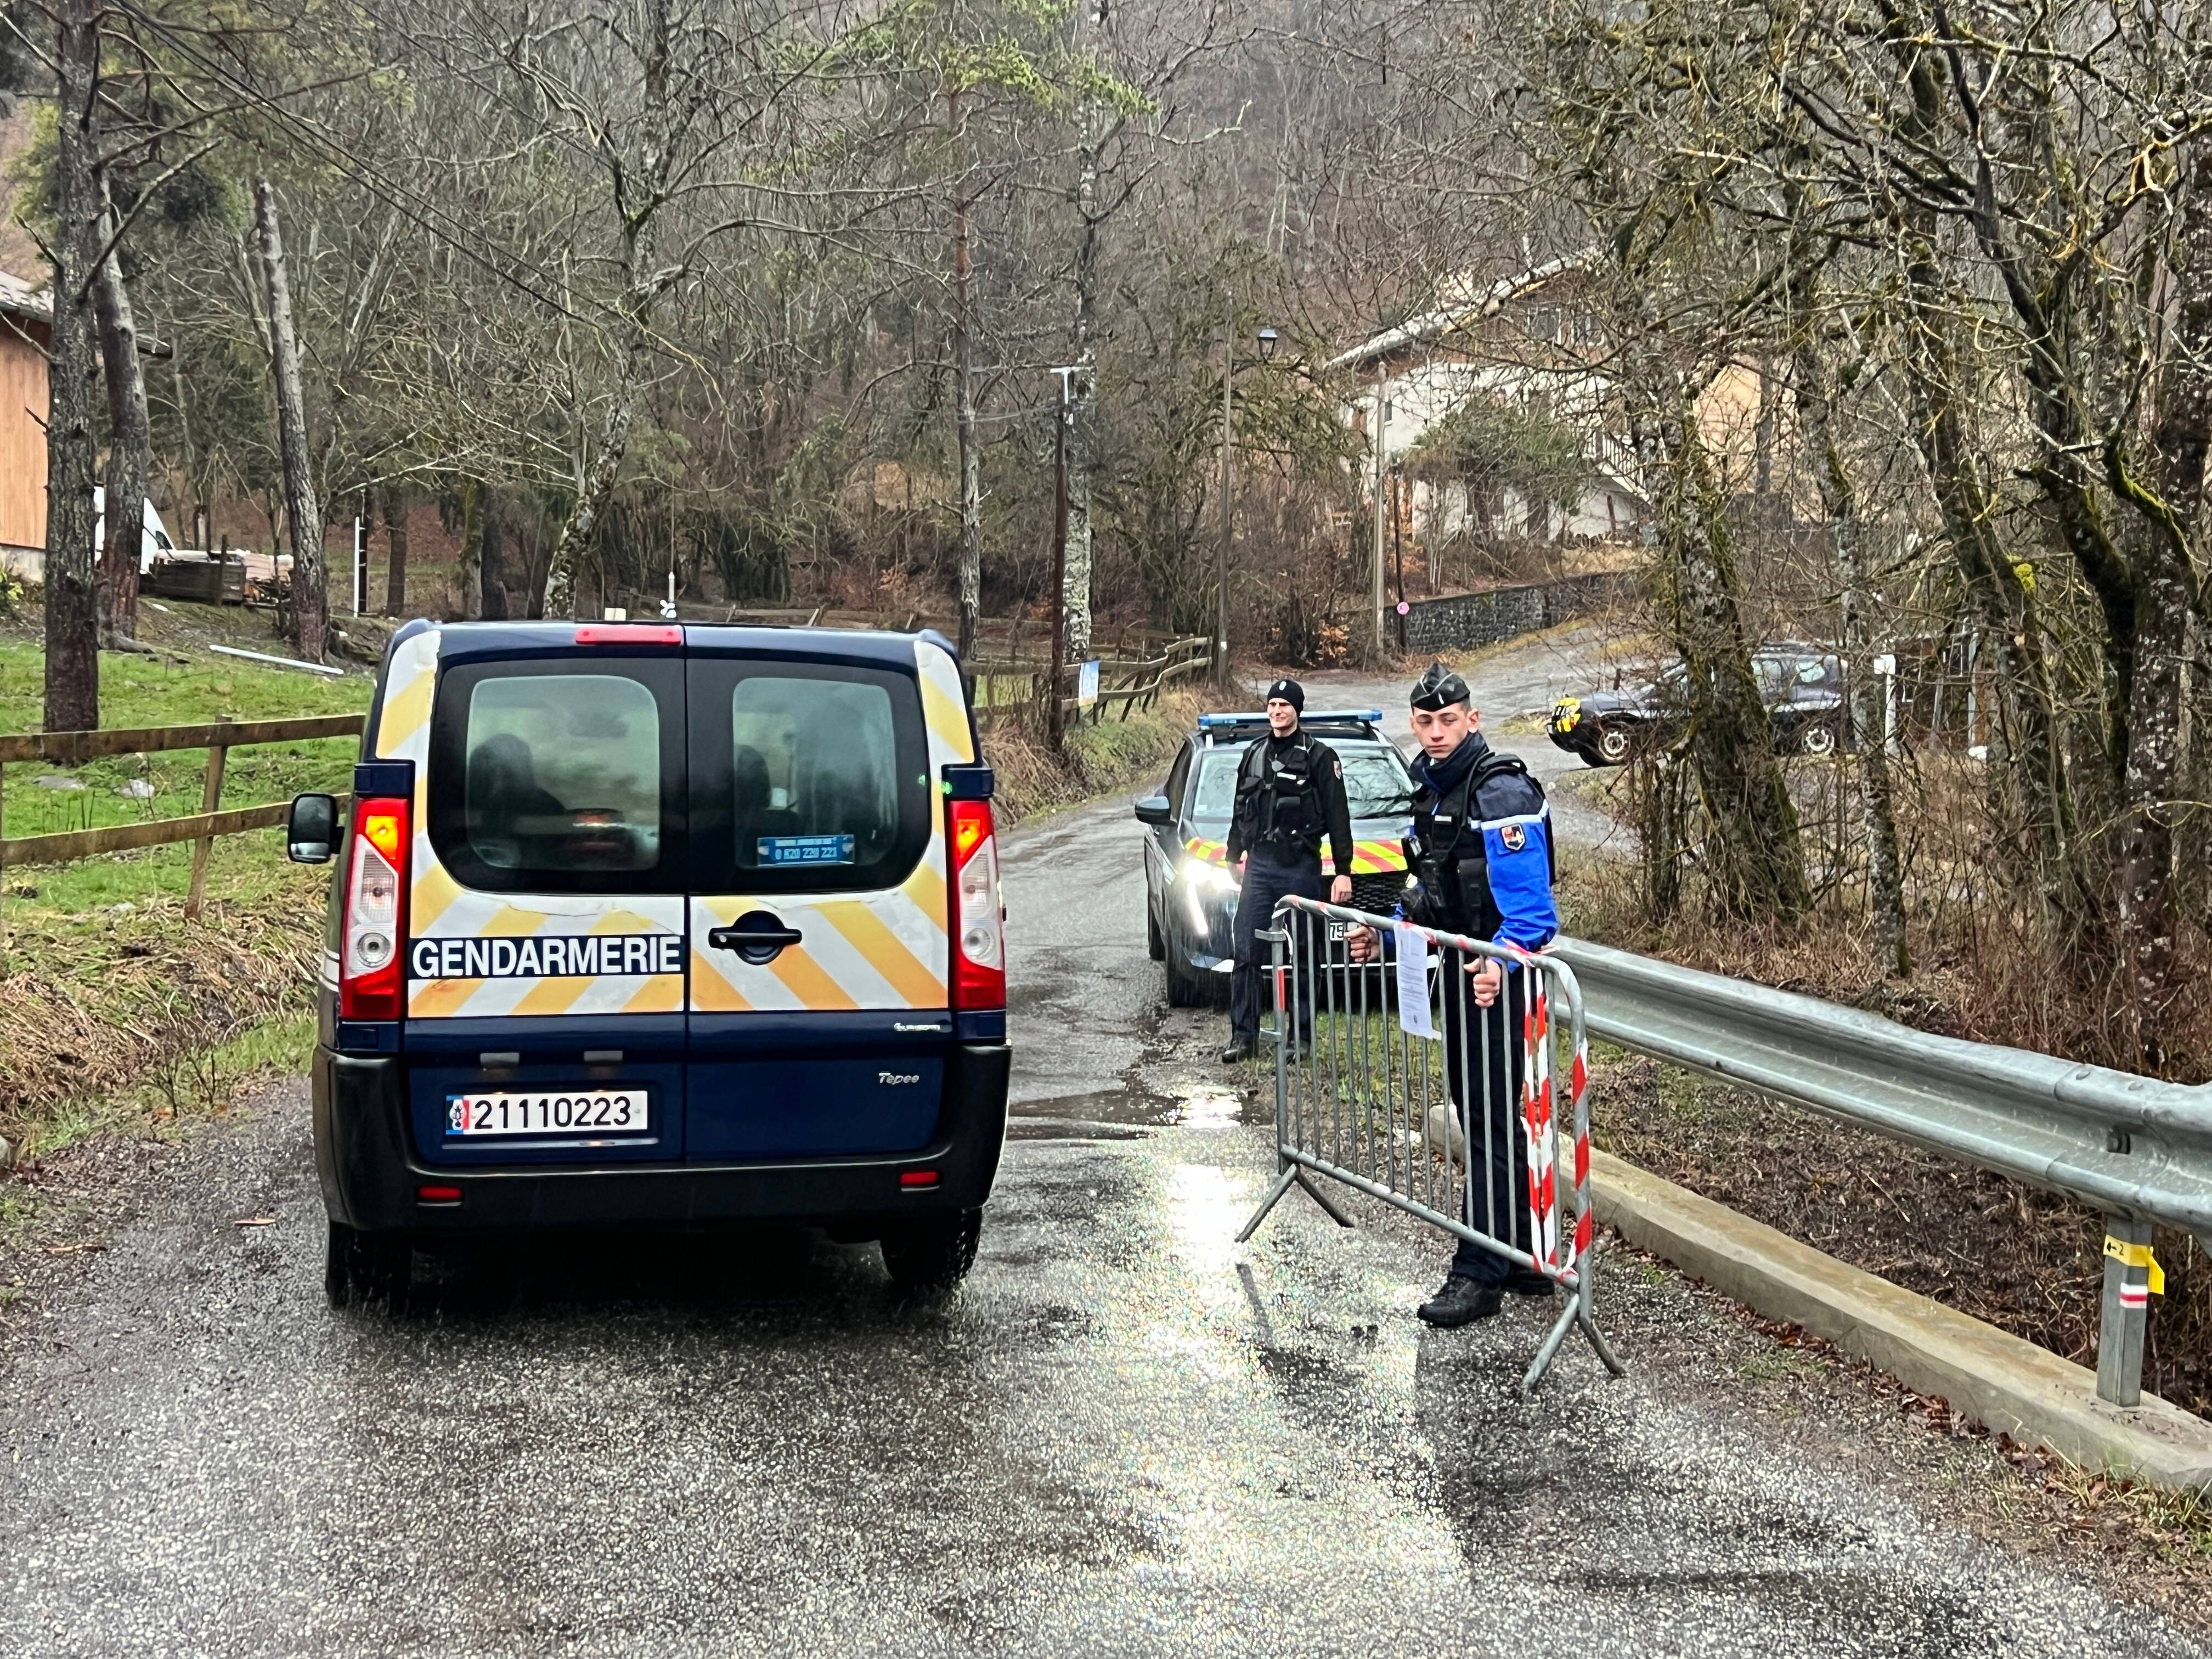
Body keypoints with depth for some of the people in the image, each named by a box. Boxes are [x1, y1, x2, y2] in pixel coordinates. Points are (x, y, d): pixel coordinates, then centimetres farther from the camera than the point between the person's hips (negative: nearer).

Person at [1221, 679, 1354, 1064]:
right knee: (1245, 952, -3)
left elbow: (1338, 818, -3)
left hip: (1301, 866, -4)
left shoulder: (1319, 756, -1)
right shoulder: (1254, 756, 14)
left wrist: (1344, 870, -8)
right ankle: (1243, 1036, -1)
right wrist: (1234, 856, 21)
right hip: (1259, 863, 4)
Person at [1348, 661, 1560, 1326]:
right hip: (1460, 971, 10)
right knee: (1488, 1117, 14)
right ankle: (1524, 1259, 24)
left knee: (1490, 1122, -6)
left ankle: (1479, 1274, -3)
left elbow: (1529, 903, -25)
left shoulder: (1502, 793, -18)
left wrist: (1501, 961, -40)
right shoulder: (1431, 789, 13)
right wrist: (1386, 934, 17)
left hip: (1497, 978, -10)